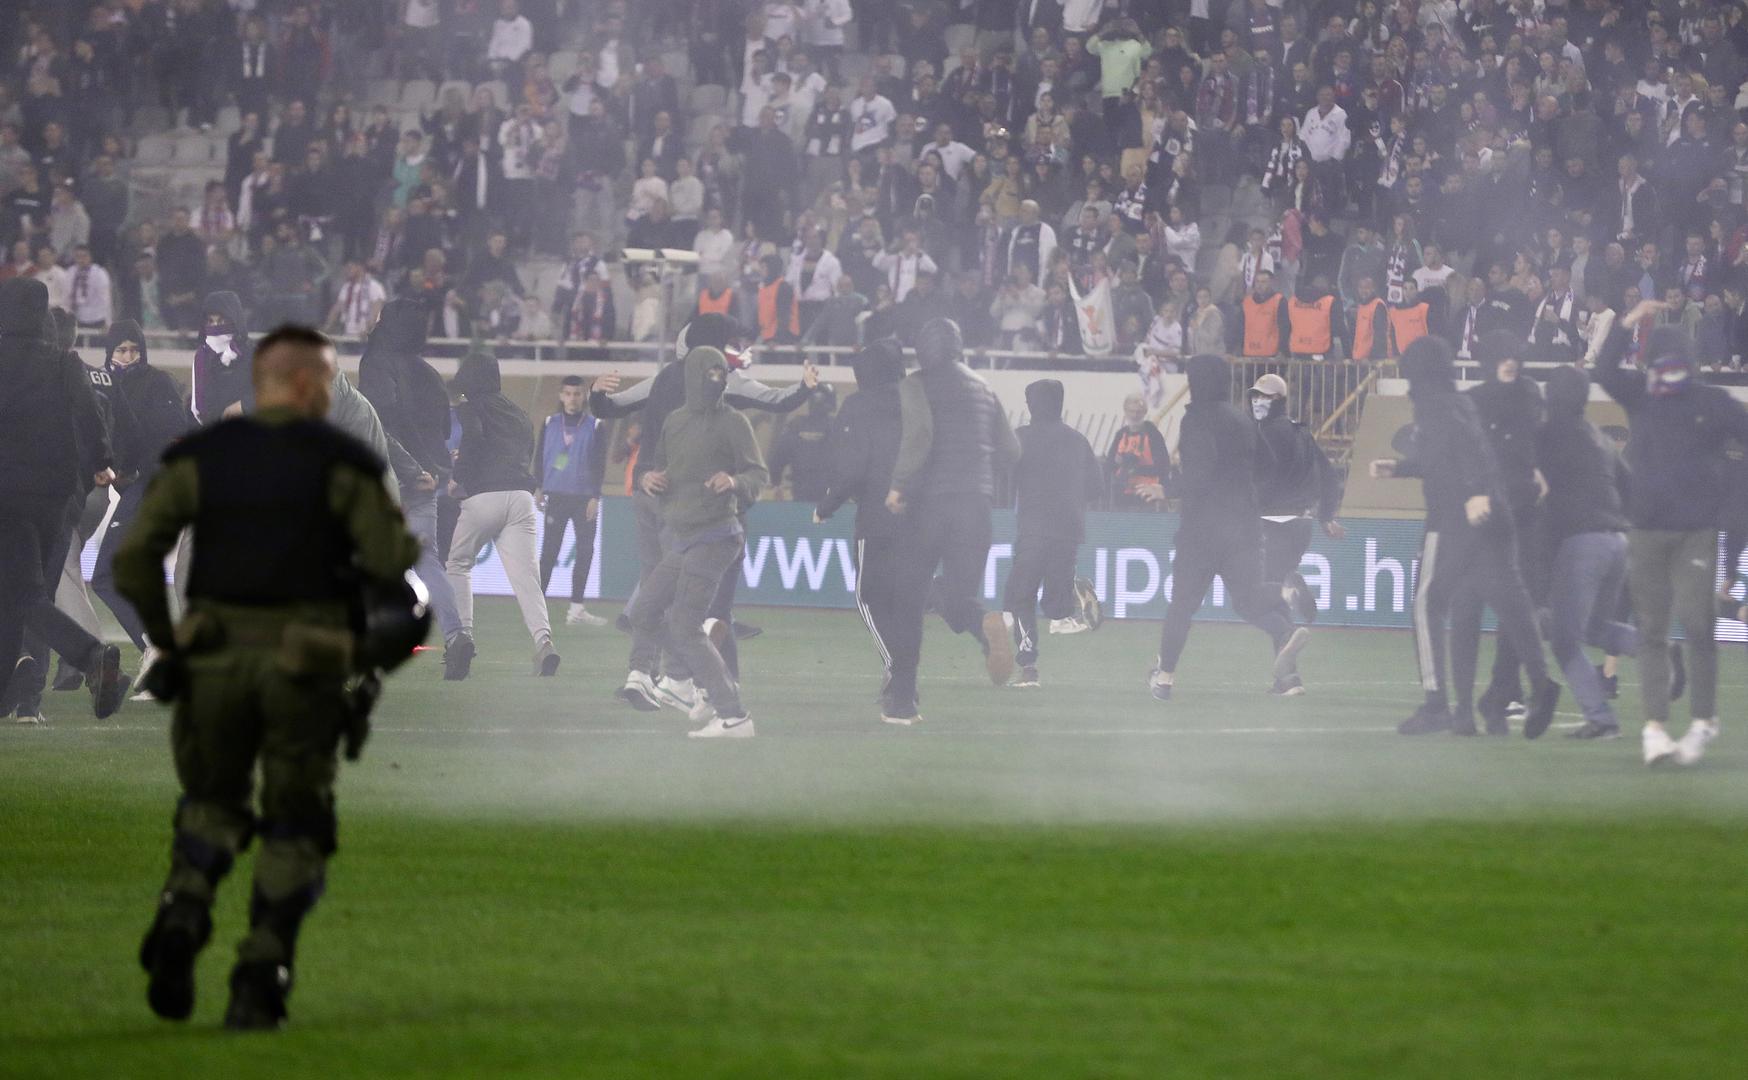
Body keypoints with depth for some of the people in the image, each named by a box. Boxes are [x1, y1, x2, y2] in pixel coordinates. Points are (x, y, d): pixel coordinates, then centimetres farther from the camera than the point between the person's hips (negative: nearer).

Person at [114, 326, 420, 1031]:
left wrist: (165, 639, 8)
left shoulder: (198, 458, 4)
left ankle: (184, 909, -10)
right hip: (304, 667, -2)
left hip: (216, 658, 2)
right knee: (295, 827, 11)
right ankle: (259, 981, 1)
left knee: (212, 804, 20)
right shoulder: (340, 462, -2)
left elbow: (133, 561, -4)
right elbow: (394, 562, -11)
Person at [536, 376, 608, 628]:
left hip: (583, 498, 0)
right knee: (549, 551, -4)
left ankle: (576, 609, 5)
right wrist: (539, 489, 2)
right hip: (556, 496, 0)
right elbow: (539, 457, 11)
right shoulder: (550, 424, 8)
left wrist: (595, 497, -6)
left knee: (585, 551, 0)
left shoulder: (594, 426, 3)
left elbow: (600, 464, 1)